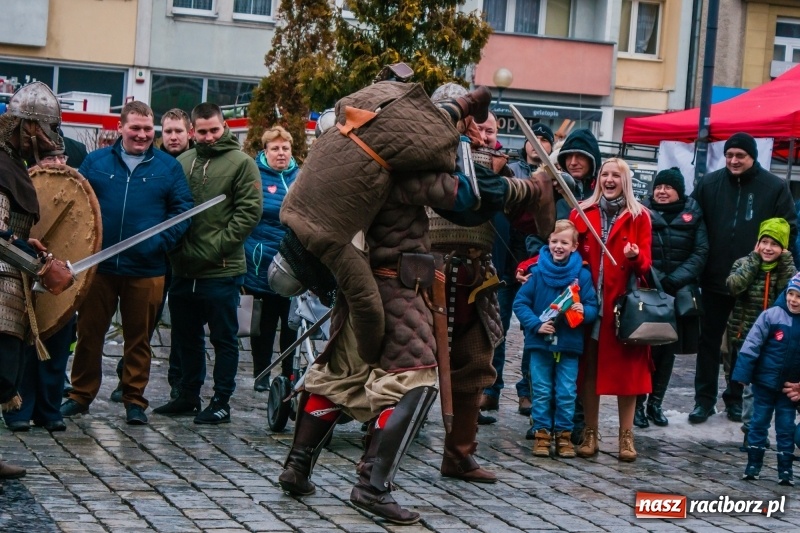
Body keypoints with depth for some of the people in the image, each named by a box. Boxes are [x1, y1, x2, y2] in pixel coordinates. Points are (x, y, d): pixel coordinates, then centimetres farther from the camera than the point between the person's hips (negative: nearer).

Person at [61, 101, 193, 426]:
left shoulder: (168, 167, 5)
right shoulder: (96, 161, 7)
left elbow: (182, 210, 3)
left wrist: (162, 242, -12)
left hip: (146, 269, 0)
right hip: (98, 265, 1)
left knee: (139, 338, 7)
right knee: (89, 333, 6)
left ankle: (135, 399, 17)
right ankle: (80, 395, 18)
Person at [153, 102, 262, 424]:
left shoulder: (241, 163, -5)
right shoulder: (182, 162, 8)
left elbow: (249, 211, -11)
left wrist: (217, 247, -15)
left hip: (222, 271, -5)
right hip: (183, 268, 6)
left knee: (224, 338, 4)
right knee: (185, 337, 15)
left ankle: (221, 403, 11)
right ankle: (188, 397, 28)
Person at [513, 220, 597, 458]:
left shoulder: (582, 275, -2)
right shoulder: (538, 272, -3)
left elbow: (593, 306, 2)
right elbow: (520, 303, -3)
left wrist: (584, 311, -20)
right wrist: (536, 324, -14)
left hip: (569, 344, 0)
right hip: (540, 342, 0)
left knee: (567, 393, 5)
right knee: (541, 391, 6)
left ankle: (564, 434, 16)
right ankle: (542, 433, 16)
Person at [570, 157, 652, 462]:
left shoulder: (638, 217, 4)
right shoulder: (582, 213, 10)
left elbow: (645, 263, 1)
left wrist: (635, 256, -22)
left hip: (624, 303, -2)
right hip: (589, 301, 2)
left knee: (626, 369, 0)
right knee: (588, 368, 3)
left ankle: (626, 435, 6)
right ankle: (590, 433, 11)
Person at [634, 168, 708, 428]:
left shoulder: (692, 214, 6)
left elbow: (700, 253, -1)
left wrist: (674, 280, -13)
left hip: (679, 293, 2)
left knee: (668, 349, 8)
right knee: (645, 348, -7)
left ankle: (656, 403, 19)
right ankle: (638, 403, 2)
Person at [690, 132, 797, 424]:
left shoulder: (775, 187, -5)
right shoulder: (709, 184, -1)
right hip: (714, 280, 1)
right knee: (708, 341, 7)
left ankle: (735, 398, 24)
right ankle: (704, 399, 16)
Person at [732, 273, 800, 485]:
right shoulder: (772, 315, -11)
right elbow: (751, 345, -10)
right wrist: (743, 374, -13)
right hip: (765, 381, -2)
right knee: (759, 422, 9)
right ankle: (753, 463, 18)